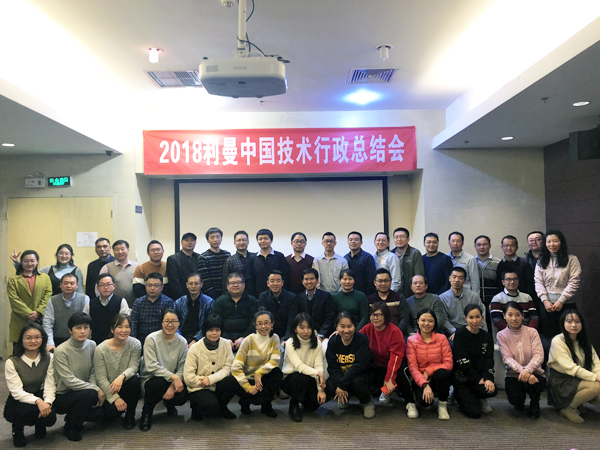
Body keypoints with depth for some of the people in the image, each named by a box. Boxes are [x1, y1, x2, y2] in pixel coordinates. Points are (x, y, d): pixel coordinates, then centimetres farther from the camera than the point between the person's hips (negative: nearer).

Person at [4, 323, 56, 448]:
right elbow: (17, 392, -21)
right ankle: (18, 427, 1)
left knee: (50, 417, -28)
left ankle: (39, 425, 12)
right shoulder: (12, 362, -14)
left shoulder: (49, 358, -5)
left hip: (39, 398, 3)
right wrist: (37, 401, -38)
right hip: (17, 404, -3)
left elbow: (50, 385, -11)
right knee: (33, 410, -36)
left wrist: (47, 402, -32)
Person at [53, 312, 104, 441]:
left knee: (99, 414, -18)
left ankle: (73, 417, 17)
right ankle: (70, 428, -5)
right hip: (62, 397, -6)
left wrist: (95, 387, -16)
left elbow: (93, 373, 2)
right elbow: (69, 381, -21)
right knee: (89, 394, -32)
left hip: (83, 394, 6)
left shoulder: (92, 345, -1)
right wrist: (96, 390, -21)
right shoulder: (61, 351, -18)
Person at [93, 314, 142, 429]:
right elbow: (101, 378, -14)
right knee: (112, 410, -29)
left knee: (135, 380, -31)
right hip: (108, 390, -2)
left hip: (125, 387, 2)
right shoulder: (101, 349, -13)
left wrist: (122, 376, -38)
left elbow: (133, 367, -15)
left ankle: (130, 416, -8)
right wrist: (115, 398, -22)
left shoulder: (135, 344, -8)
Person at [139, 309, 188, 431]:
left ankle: (169, 404, 15)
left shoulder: (182, 342, -1)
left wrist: (173, 386, -22)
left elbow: (182, 368, -5)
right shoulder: (152, 339, -12)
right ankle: (147, 411, -4)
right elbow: (151, 366, -20)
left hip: (174, 380, 3)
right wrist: (173, 377, -26)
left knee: (183, 395, -26)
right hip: (151, 379, -3)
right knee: (159, 383, -37)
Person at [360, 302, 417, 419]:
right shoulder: (367, 329, -5)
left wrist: (389, 379, -29)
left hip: (394, 364, -5)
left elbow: (395, 356, -24)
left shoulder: (394, 331, -20)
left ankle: (410, 403, -14)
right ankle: (384, 390, 8)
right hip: (377, 365, 5)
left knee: (401, 372, -37)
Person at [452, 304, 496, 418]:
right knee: (474, 412, -18)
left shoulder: (486, 336, 7)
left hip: (480, 377, 4)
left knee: (492, 390, -29)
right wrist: (478, 379, -19)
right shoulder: (460, 334, -8)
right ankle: (458, 395, 15)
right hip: (462, 378, -4)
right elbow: (462, 361, -14)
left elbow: (489, 360, -1)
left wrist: (488, 378, -19)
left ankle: (478, 399, 7)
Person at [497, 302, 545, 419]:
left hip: (534, 373, 0)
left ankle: (534, 403, 3)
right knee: (515, 400, -26)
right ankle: (519, 404, 17)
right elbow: (507, 358, -14)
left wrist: (527, 370, -36)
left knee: (530, 383, -35)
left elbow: (539, 355, -16)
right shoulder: (502, 335, -3)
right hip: (513, 375, 1)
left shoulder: (532, 332, -4)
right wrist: (521, 370, -35)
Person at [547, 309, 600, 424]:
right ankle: (568, 409, -9)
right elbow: (570, 368, -20)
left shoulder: (584, 341, 9)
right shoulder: (557, 341, -14)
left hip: (578, 379, 6)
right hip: (561, 382, -6)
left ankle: (577, 401, 6)